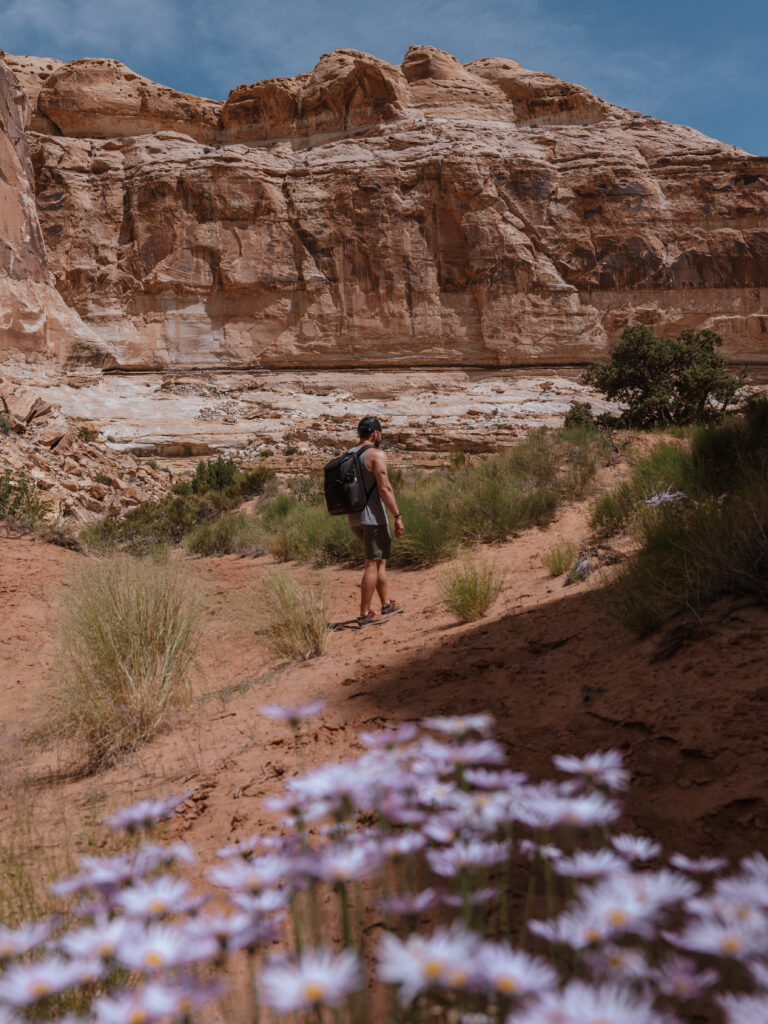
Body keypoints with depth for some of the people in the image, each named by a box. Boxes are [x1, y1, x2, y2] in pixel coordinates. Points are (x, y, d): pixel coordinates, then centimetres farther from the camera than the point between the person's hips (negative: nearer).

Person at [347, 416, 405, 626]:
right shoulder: (376, 454, -11)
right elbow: (385, 489, -18)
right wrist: (397, 516, -16)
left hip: (353, 517, 8)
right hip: (373, 516, -8)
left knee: (380, 559, 19)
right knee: (373, 565, -2)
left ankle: (386, 604, 26)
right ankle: (364, 614, -1)